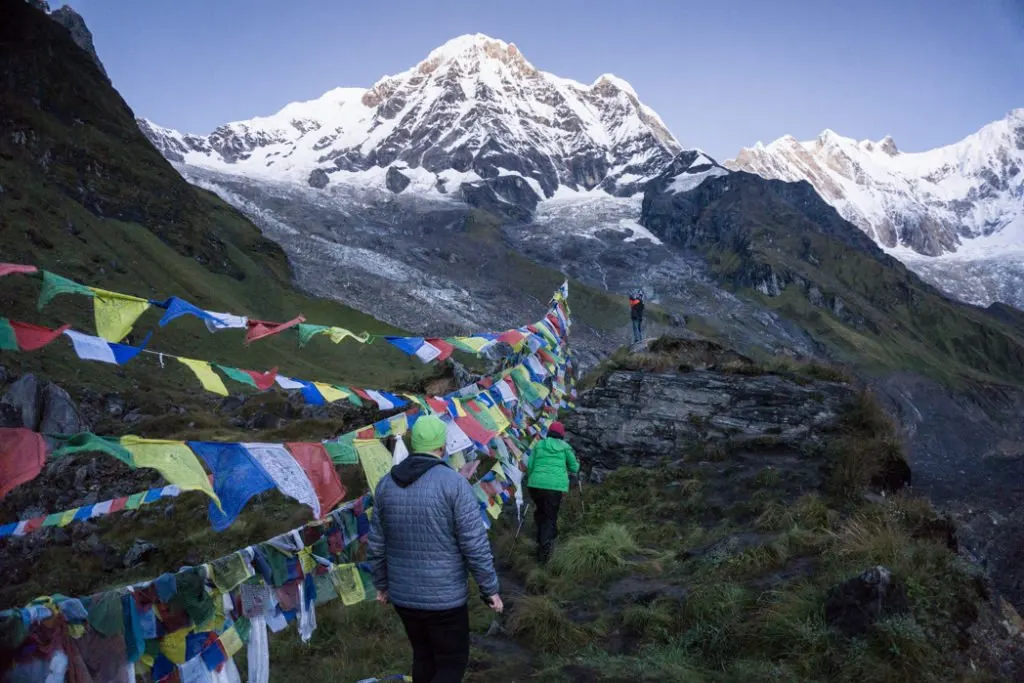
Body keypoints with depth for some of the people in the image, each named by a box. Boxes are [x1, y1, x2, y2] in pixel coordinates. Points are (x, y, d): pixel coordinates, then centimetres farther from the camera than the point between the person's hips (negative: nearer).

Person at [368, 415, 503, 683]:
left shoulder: (386, 484, -1)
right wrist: (490, 589, -5)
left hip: (403, 594, 5)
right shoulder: (454, 483, -17)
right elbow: (475, 544, -17)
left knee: (424, 656, 24)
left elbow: (376, 545, 5)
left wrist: (381, 584, 20)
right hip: (444, 597, -5)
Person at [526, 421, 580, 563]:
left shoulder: (538, 445, 11)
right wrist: (577, 464, 36)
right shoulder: (565, 447, 8)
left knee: (540, 512, 22)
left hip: (536, 484, 2)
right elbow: (573, 468, 14)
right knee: (551, 516, 5)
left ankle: (542, 540, 21)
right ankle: (546, 542, -15)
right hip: (555, 486, -2)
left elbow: (530, 466, 8)